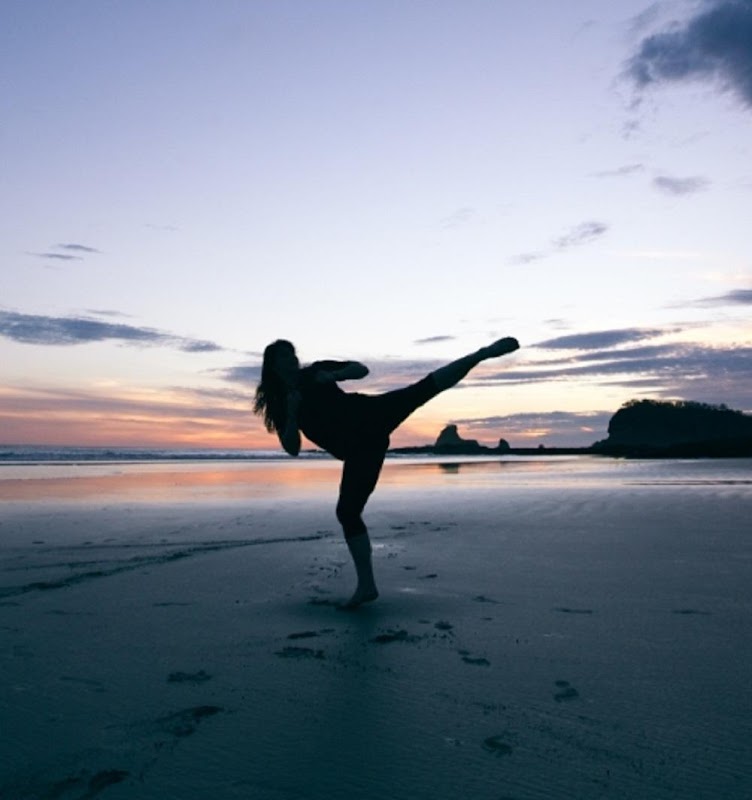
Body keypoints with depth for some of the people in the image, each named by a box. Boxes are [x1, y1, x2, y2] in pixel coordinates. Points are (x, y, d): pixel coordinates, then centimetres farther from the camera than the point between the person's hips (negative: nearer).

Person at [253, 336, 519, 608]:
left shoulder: (315, 372, 9)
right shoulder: (279, 407, 10)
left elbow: (361, 369, 7)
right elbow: (292, 448, 0)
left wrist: (334, 375, -11)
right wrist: (291, 412, -13)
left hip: (372, 417, -1)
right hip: (358, 450, 1)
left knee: (423, 389, -22)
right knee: (347, 511, -4)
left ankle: (483, 353, -20)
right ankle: (366, 585, 6)